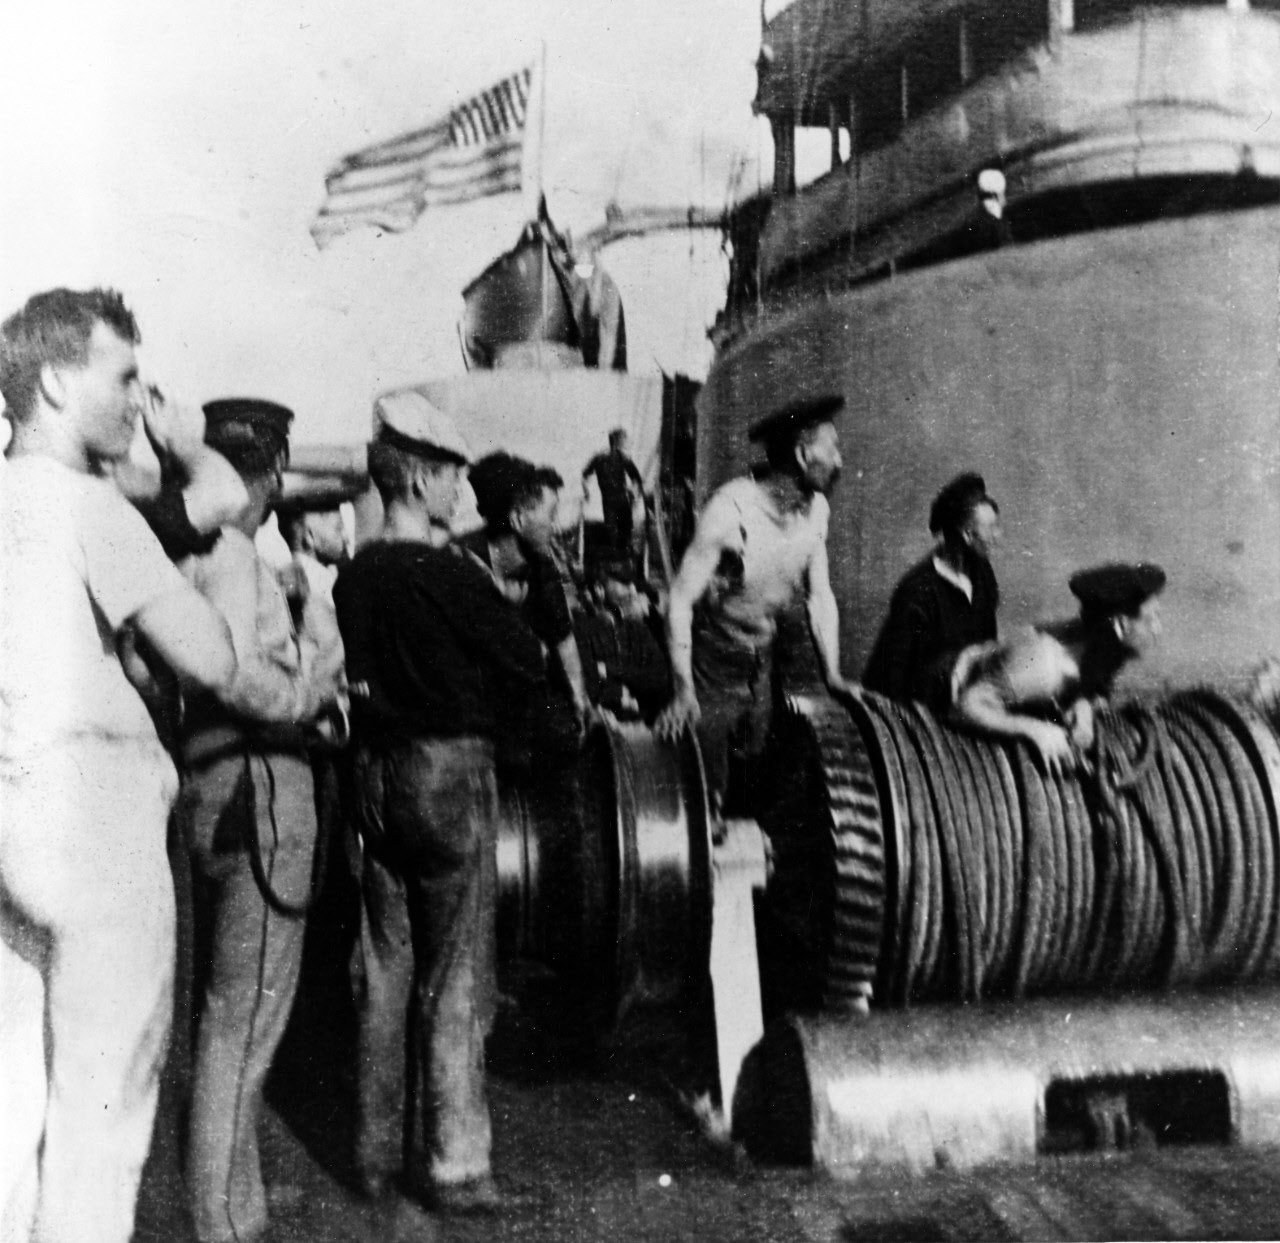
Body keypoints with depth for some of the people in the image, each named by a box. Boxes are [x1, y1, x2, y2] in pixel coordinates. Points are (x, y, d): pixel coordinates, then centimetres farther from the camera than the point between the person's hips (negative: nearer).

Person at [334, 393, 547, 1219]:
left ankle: (380, 1157, 25)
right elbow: (530, 666, -12)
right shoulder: (450, 574, -15)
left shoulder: (354, 576, 3)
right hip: (450, 772, -6)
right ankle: (455, 1167, 9)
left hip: (375, 772, 6)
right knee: (455, 980, 2)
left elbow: (356, 674, 10)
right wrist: (472, 710, 4)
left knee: (385, 972, 14)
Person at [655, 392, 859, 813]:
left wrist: (832, 674, -2)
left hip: (760, 663, 6)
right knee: (707, 791, -2)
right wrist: (683, 690, -30)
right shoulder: (732, 509, -26)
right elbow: (681, 599, -25)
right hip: (712, 664, -6)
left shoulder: (817, 509, -6)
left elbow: (819, 594, 5)